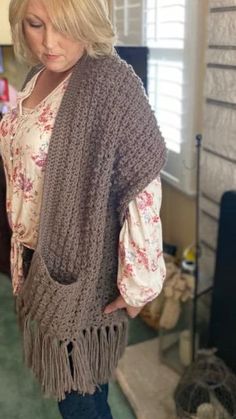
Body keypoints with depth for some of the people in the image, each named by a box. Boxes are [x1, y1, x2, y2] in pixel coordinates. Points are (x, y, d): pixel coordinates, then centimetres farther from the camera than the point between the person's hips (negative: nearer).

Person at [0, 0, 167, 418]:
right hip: (37, 256, 8)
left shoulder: (110, 83, -20)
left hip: (80, 262, -7)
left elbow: (144, 186, -21)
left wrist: (138, 281, -19)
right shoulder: (37, 77, 5)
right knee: (62, 374, 24)